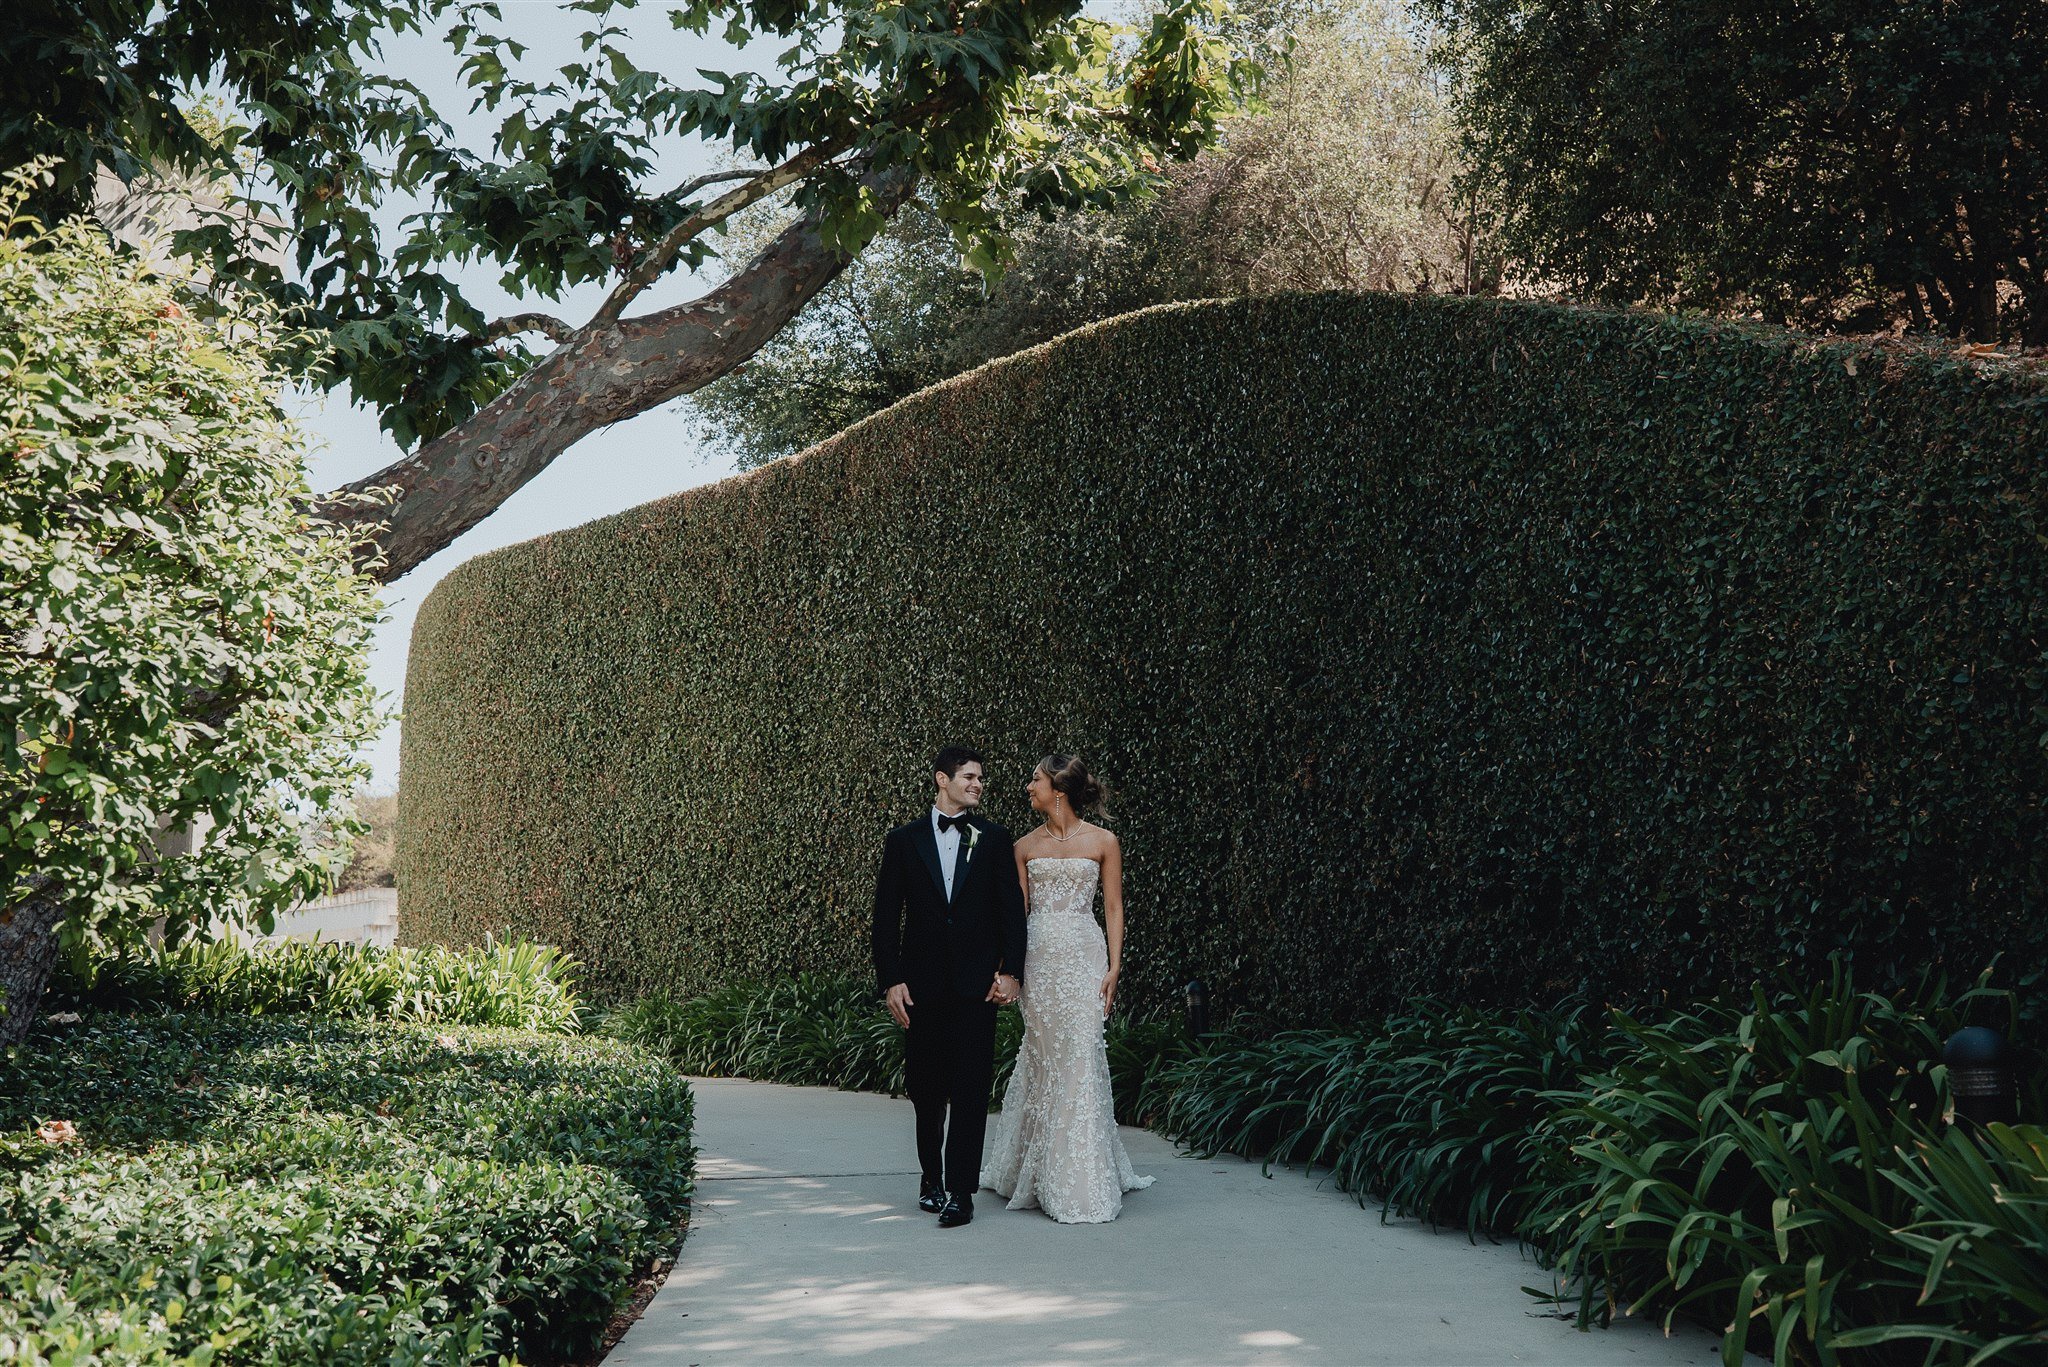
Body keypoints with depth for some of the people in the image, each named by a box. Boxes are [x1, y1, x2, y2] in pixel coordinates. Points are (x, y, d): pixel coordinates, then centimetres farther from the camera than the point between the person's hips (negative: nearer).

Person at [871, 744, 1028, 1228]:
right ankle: (931, 1176, 29)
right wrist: (890, 980, -4)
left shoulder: (995, 840, 5)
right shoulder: (904, 840, 5)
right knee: (925, 1086, 10)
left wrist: (1010, 971, -5)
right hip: (922, 983, 1)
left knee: (970, 1088, -6)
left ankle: (961, 1191, -2)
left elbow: (1012, 910, 4)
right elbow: (886, 916, 3)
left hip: (976, 983, -1)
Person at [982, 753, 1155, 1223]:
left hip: (1083, 956, -2)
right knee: (1043, 1057, 3)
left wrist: (1114, 967, -5)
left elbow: (1113, 907, 2)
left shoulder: (1103, 842, 2)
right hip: (1038, 957, 2)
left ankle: (1082, 1183, 1)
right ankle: (1043, 1176, 16)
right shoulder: (1025, 847, 9)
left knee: (1080, 1058, -6)